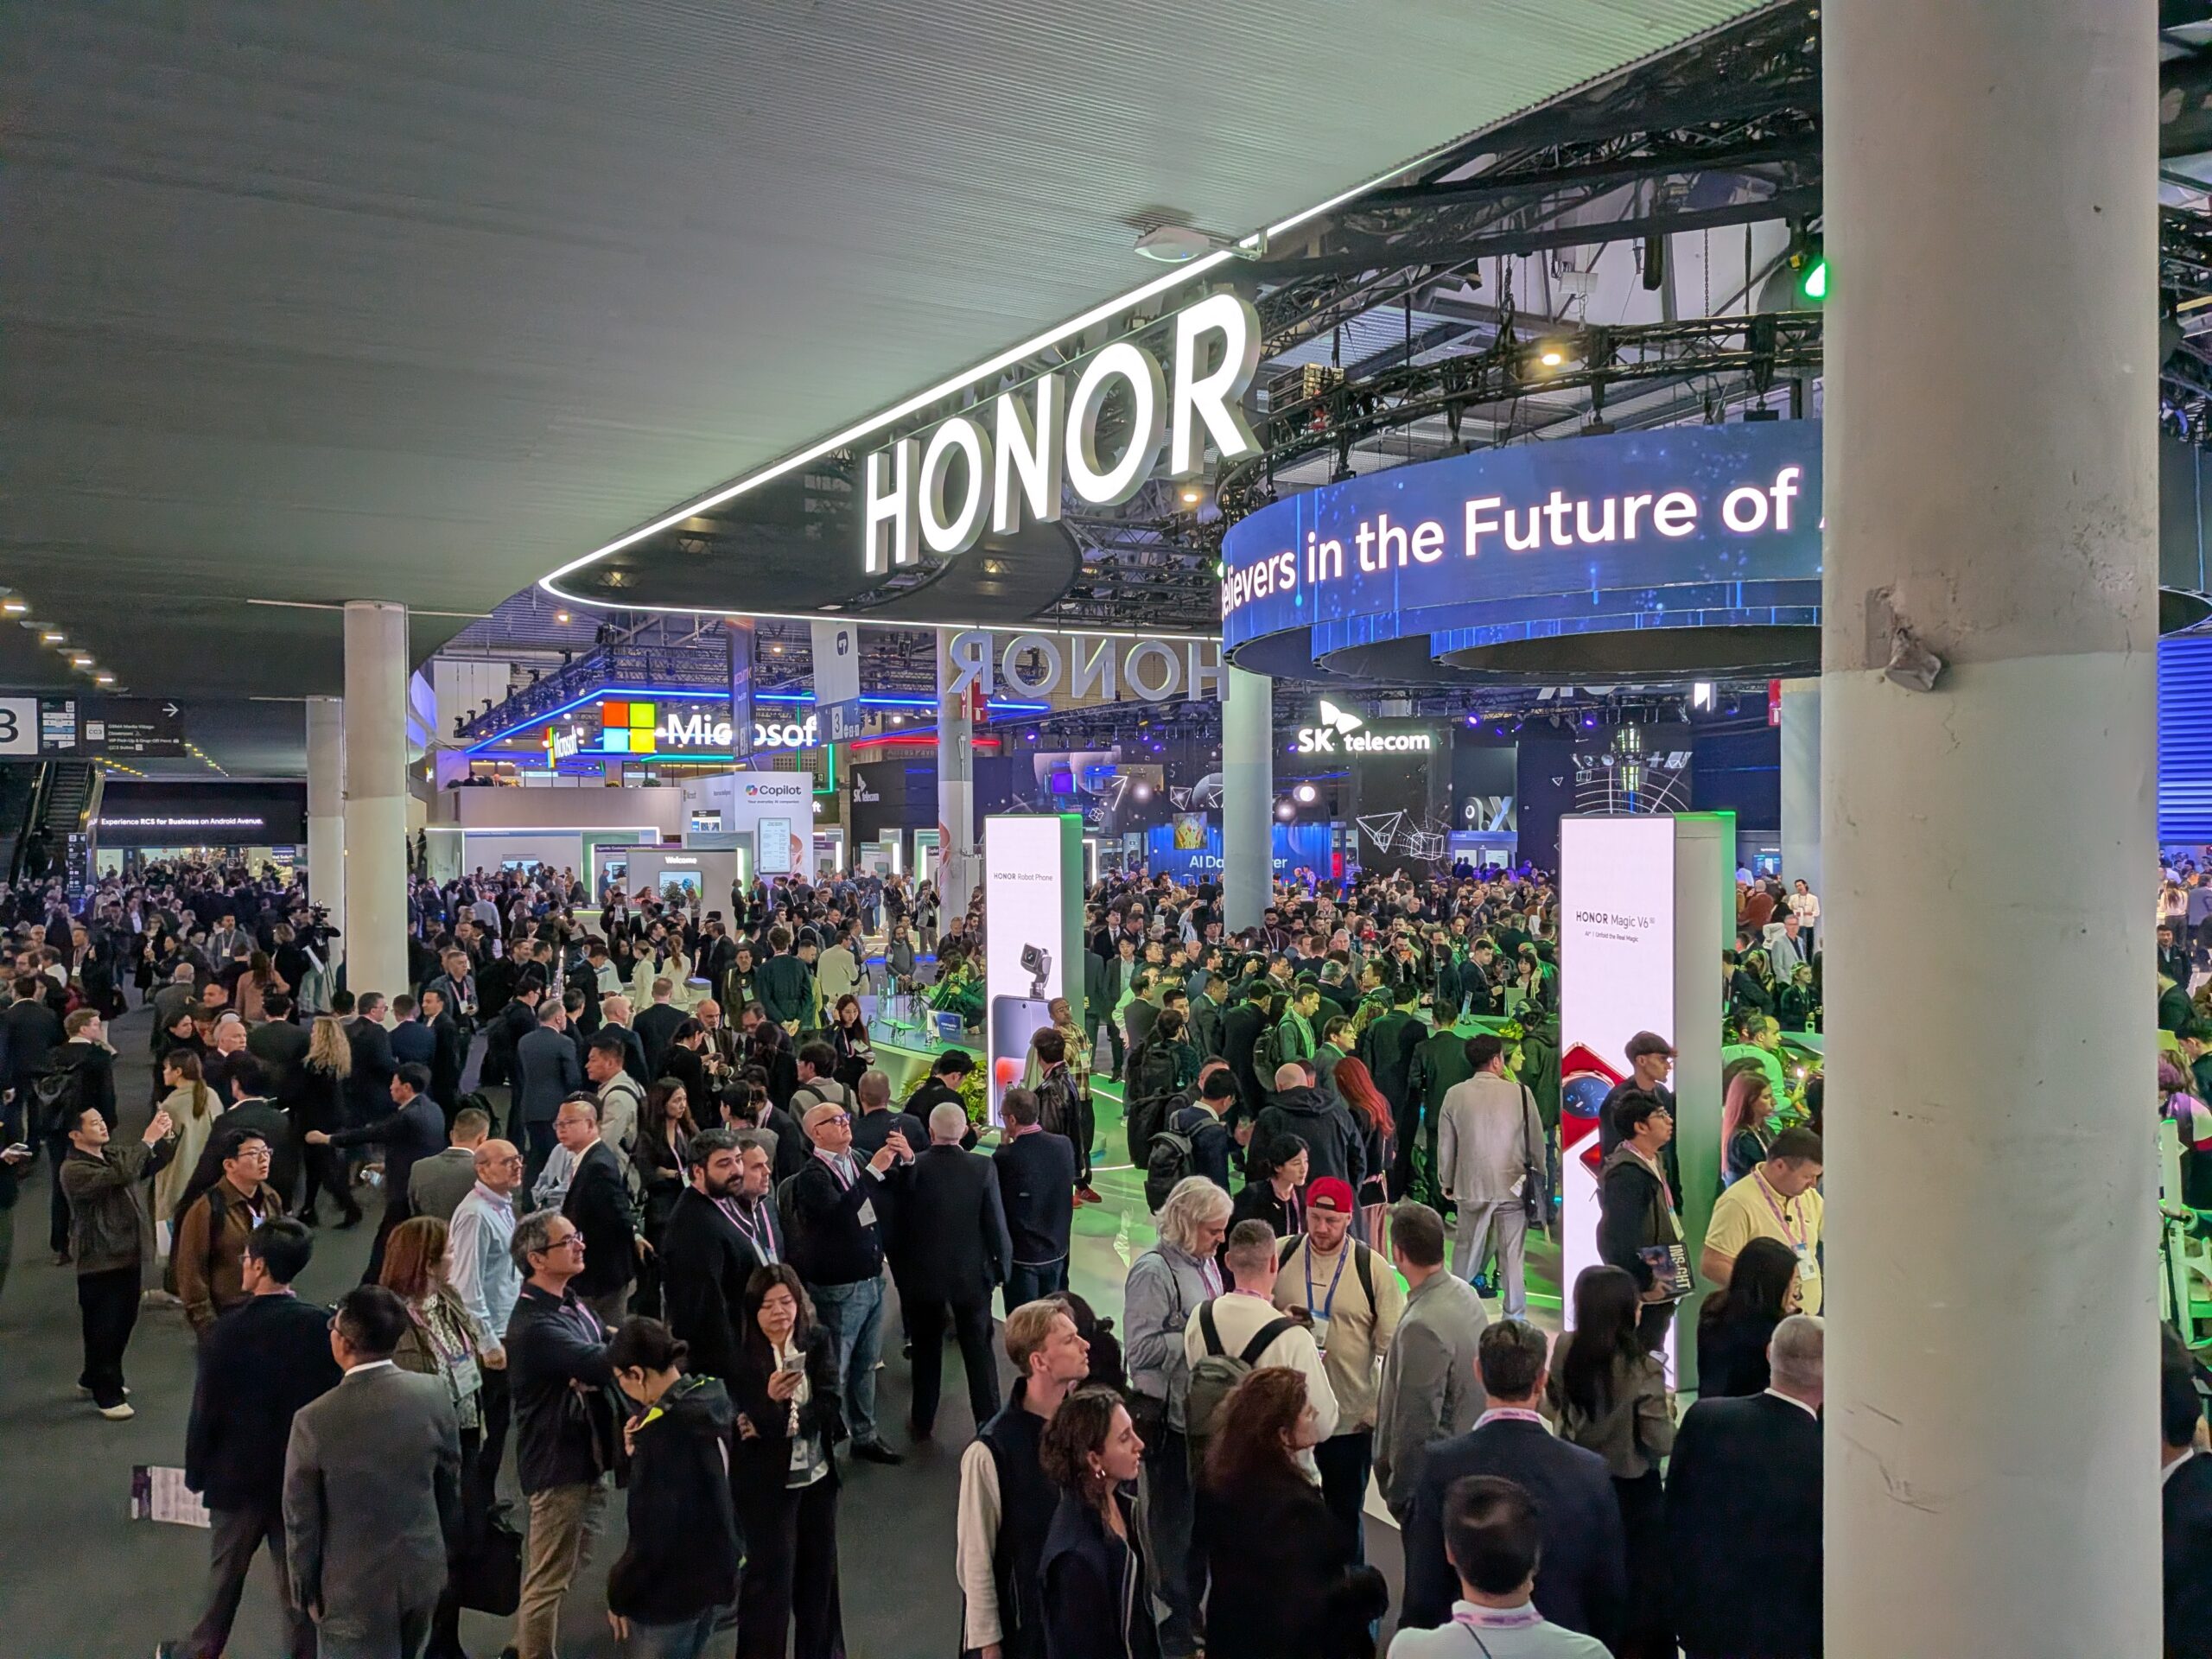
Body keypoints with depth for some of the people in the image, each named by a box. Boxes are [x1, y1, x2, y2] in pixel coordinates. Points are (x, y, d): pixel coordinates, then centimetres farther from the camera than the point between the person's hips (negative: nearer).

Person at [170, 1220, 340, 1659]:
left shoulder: (228, 1331, -19)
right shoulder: (324, 1325, -14)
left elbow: (205, 1411, -11)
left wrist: (195, 1472, 5)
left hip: (238, 1477, -1)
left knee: (225, 1575, 21)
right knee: (298, 1582, 12)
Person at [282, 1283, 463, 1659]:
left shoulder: (314, 1421, -22)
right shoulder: (433, 1394, -13)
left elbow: (301, 1517, -11)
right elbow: (450, 1483, 0)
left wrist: (306, 1588, 4)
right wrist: (446, 1548, 15)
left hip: (355, 1587, -3)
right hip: (423, 1572, 4)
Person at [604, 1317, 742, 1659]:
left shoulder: (663, 1430, -27)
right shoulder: (715, 1400, -3)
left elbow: (652, 1532, -24)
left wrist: (620, 1593, -9)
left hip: (669, 1592, -8)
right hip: (717, 1577, 8)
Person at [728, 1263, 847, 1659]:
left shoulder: (819, 1339, -6)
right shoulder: (738, 1354, -15)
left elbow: (830, 1408, -12)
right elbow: (743, 1423, -18)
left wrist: (776, 1424, -20)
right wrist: (770, 1399, -36)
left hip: (817, 1475, 4)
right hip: (764, 1481, -4)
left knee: (819, 1567, 18)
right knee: (770, 1572, 3)